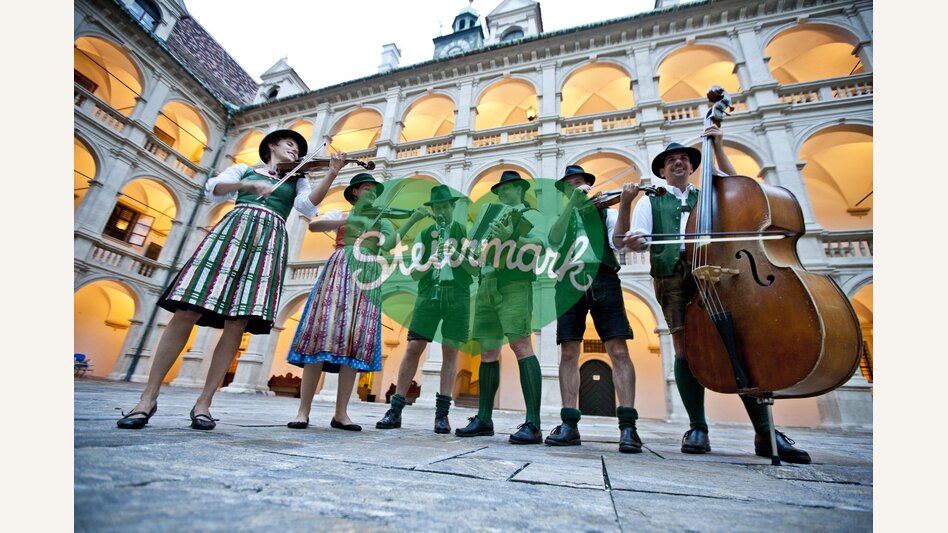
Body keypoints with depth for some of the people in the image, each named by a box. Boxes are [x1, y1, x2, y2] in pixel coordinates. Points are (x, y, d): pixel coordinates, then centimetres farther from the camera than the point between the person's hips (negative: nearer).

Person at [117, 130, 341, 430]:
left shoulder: (297, 181, 24)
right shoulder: (243, 170, 24)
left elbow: (308, 205, 2)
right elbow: (214, 188, 6)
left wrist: (332, 174, -9)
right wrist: (248, 184, -12)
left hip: (269, 240, 0)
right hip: (234, 230, 0)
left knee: (237, 325, -9)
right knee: (186, 313, -9)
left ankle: (203, 403, -2)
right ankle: (148, 397, 1)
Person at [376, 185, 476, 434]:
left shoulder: (464, 231, 10)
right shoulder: (425, 234, 14)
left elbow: (475, 269, 2)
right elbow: (414, 274, 8)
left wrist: (456, 255, -13)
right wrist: (427, 264, -12)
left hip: (457, 294, -1)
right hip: (428, 292, 2)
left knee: (450, 350, -2)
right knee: (413, 347, -4)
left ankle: (442, 413, 5)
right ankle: (396, 409, 3)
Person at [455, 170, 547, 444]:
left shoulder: (529, 214, 9)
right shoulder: (494, 216, 29)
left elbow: (540, 244, -11)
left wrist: (511, 239, -24)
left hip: (514, 284, -7)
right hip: (487, 286, 7)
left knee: (521, 346, -15)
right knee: (487, 352, 5)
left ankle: (533, 425, -14)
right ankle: (484, 419, 12)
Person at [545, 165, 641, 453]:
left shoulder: (605, 212, 20)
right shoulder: (560, 217, 22)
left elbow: (617, 242, 1)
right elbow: (554, 241, -2)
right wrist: (572, 203, -6)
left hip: (603, 279, -1)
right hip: (569, 283, 1)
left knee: (618, 351, -9)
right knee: (568, 354, -4)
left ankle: (628, 425, -4)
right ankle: (569, 424, 1)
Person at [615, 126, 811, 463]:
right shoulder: (651, 201, 20)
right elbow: (635, 242, 7)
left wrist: (718, 149, 16)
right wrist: (624, 206, -12)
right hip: (674, 275, -2)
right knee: (685, 345, -10)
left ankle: (765, 433, -5)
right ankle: (698, 428, -2)